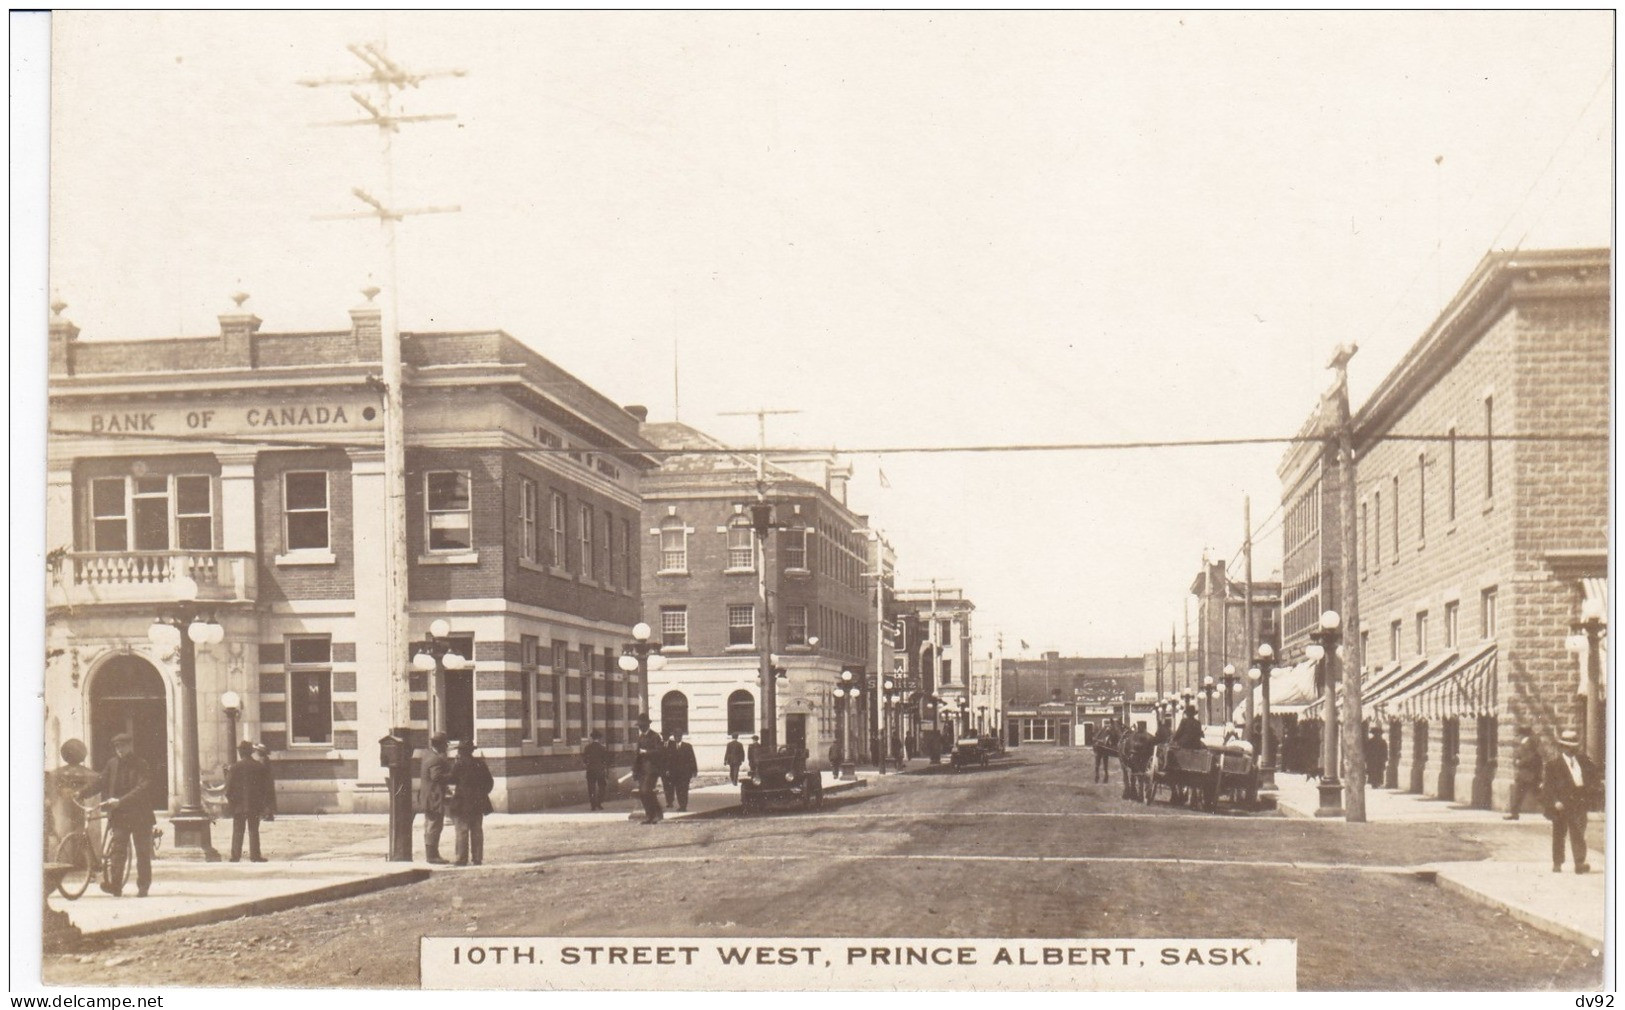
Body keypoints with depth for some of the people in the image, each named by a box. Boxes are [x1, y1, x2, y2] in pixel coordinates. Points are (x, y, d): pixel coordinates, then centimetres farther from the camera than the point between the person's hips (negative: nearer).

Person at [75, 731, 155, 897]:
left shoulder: (141, 766, -7)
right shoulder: (112, 764, 7)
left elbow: (142, 788, -18)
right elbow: (100, 782, 8)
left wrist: (120, 801, -28)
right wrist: (81, 793, -6)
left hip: (139, 816, -3)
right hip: (119, 815, 3)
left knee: (143, 853, 3)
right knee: (118, 850, -7)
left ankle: (143, 887, 11)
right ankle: (116, 885, -11)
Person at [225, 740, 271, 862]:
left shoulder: (235, 767, -7)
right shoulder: (260, 767, 0)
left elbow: (230, 786, -7)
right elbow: (263, 788, 3)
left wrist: (228, 797, 6)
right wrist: (262, 805, 9)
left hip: (239, 805, -1)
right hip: (255, 805, 1)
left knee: (237, 831, 5)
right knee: (254, 831, 5)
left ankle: (236, 856, 3)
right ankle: (255, 855, 1)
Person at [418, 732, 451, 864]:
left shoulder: (428, 756, 11)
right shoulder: (436, 760, -21)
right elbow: (437, 777, -32)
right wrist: (453, 775, -27)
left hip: (427, 797, 11)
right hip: (435, 798, -11)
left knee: (429, 826, 16)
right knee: (434, 827, -5)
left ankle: (430, 854, 23)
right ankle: (432, 855, -2)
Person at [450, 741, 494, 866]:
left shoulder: (458, 764, -10)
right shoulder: (480, 763, 6)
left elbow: (452, 781, -7)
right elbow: (489, 782, 8)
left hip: (463, 803, -5)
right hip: (478, 803, 5)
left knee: (462, 832, 0)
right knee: (477, 831, 9)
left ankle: (462, 859, -1)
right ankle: (477, 858, 10)